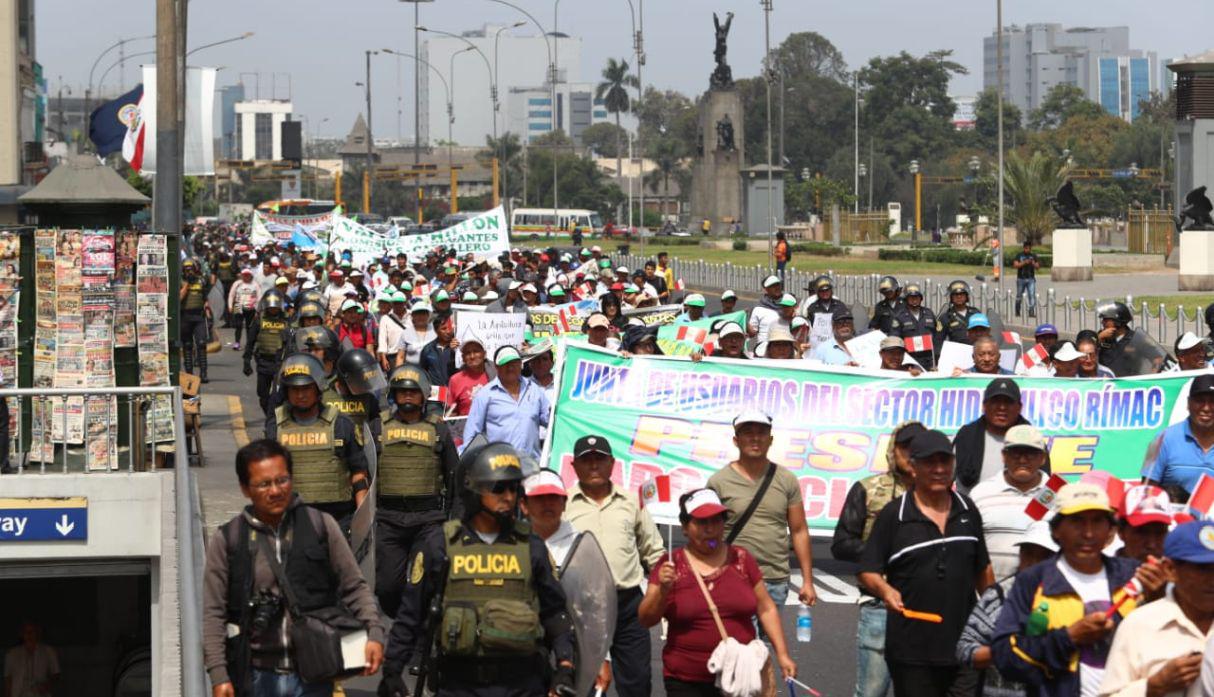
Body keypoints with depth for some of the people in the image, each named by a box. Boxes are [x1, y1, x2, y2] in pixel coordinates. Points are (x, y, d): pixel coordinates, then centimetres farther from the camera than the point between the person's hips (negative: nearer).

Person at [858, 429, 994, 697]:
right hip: (911, 652, -2)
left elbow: (983, 570, 18)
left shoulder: (967, 511, 10)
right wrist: (885, 590, -24)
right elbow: (868, 572, -3)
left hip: (964, 647, 3)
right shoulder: (893, 515, -2)